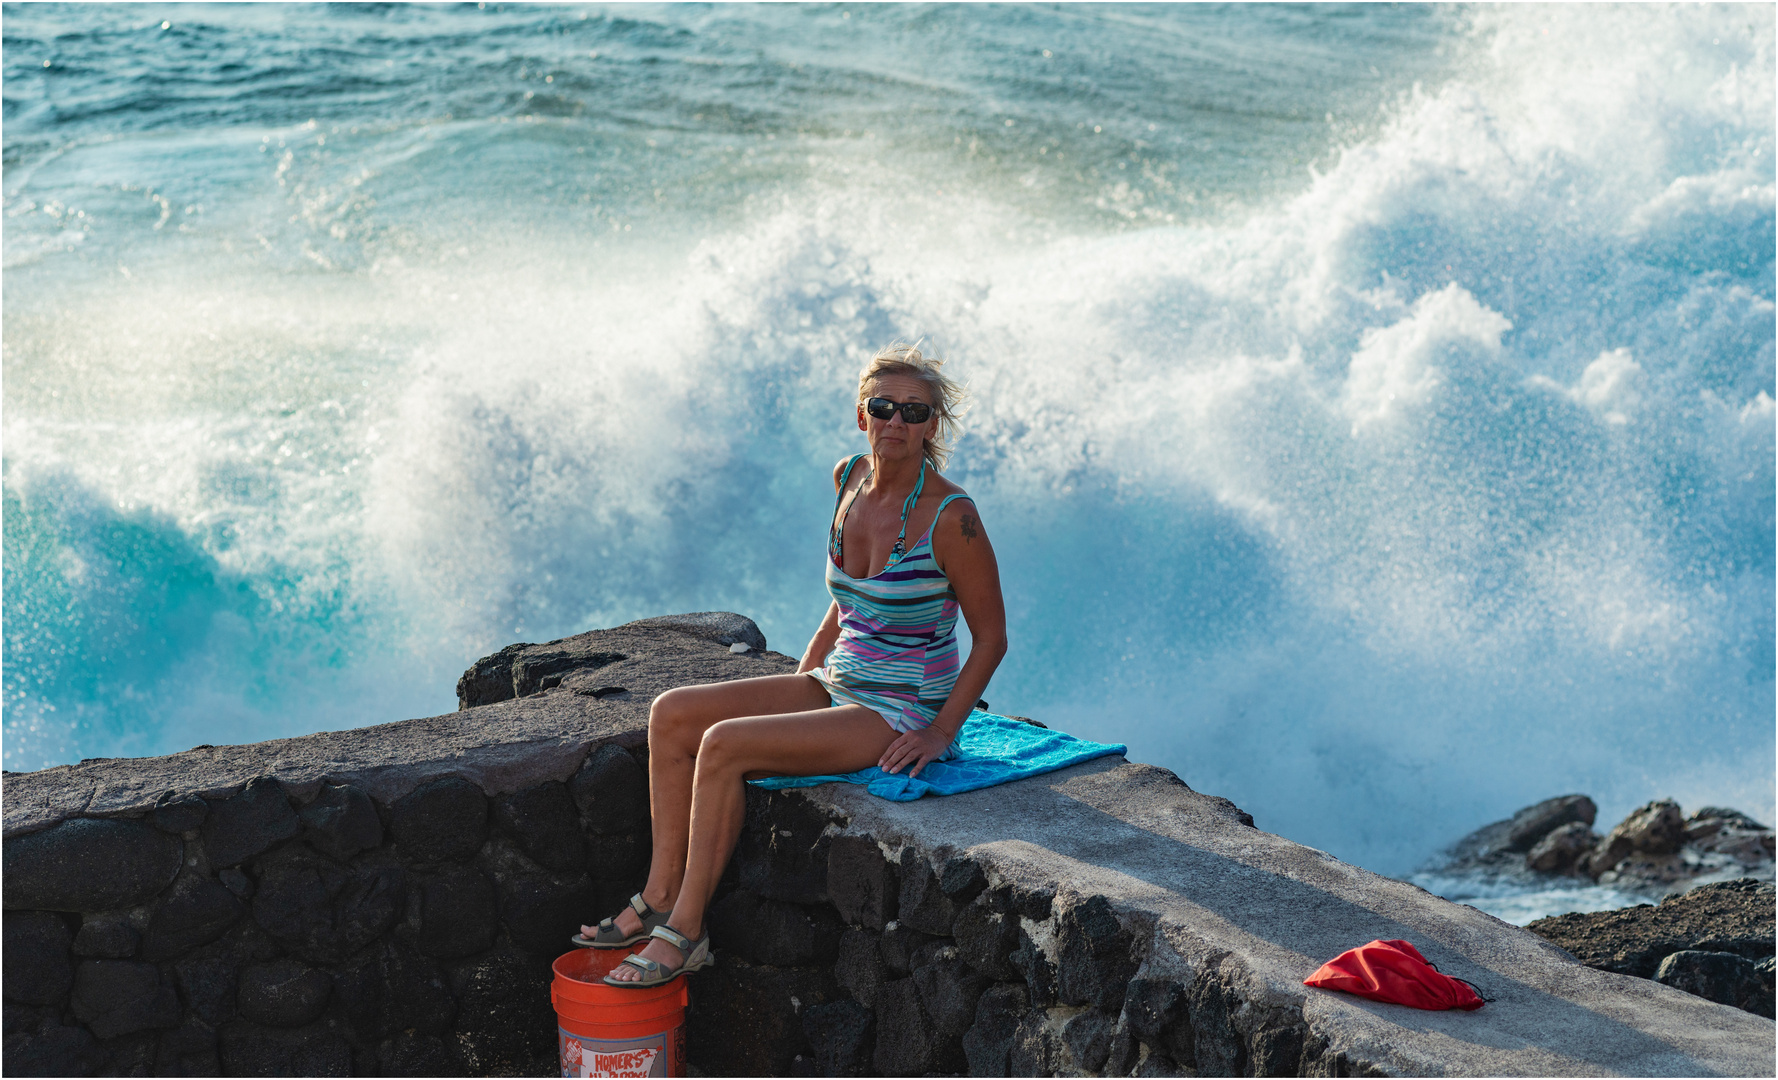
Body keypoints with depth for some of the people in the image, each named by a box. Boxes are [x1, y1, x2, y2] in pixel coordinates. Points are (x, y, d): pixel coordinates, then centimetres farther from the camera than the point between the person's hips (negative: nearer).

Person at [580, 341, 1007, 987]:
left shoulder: (950, 517, -17)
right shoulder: (849, 479, 5)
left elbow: (991, 636, -10)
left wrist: (940, 733, -15)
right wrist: (801, 680, 12)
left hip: (903, 712, -8)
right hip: (835, 685, 8)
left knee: (724, 744, -24)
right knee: (671, 715, -6)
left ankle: (686, 931, -14)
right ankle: (660, 896, -1)